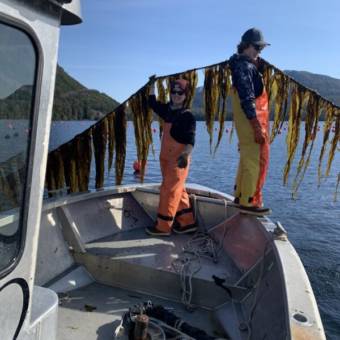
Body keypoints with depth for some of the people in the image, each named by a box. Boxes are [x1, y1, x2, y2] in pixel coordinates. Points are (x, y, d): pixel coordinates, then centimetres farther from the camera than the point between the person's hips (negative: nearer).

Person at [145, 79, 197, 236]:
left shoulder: (188, 116, -10)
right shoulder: (168, 110, 11)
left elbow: (191, 140, -20)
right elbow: (152, 103, 28)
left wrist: (185, 155, -36)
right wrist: (152, 85, 25)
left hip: (179, 159, -8)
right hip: (165, 158, 8)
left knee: (169, 191, -4)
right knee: (177, 191, 12)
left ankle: (163, 227, 5)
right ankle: (187, 222, 22)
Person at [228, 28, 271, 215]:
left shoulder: (247, 64, 19)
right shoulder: (244, 66, -13)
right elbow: (247, 99, -23)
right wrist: (257, 127, -25)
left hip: (252, 121, 10)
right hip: (251, 121, -10)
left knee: (248, 159, 15)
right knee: (254, 161, -7)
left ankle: (241, 195, 25)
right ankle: (248, 202, -1)